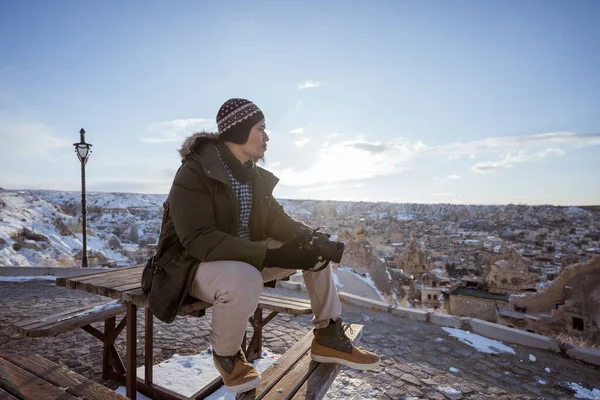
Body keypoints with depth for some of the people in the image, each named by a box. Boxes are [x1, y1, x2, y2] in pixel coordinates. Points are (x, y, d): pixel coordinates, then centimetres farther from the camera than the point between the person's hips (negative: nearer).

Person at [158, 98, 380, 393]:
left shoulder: (254, 175, 3)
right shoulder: (194, 172, -21)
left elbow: (275, 219, 5)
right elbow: (198, 240, -30)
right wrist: (272, 256, -36)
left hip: (246, 257, 7)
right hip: (196, 263, -7)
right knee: (245, 280, -41)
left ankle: (328, 337, 6)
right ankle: (226, 355, -7)